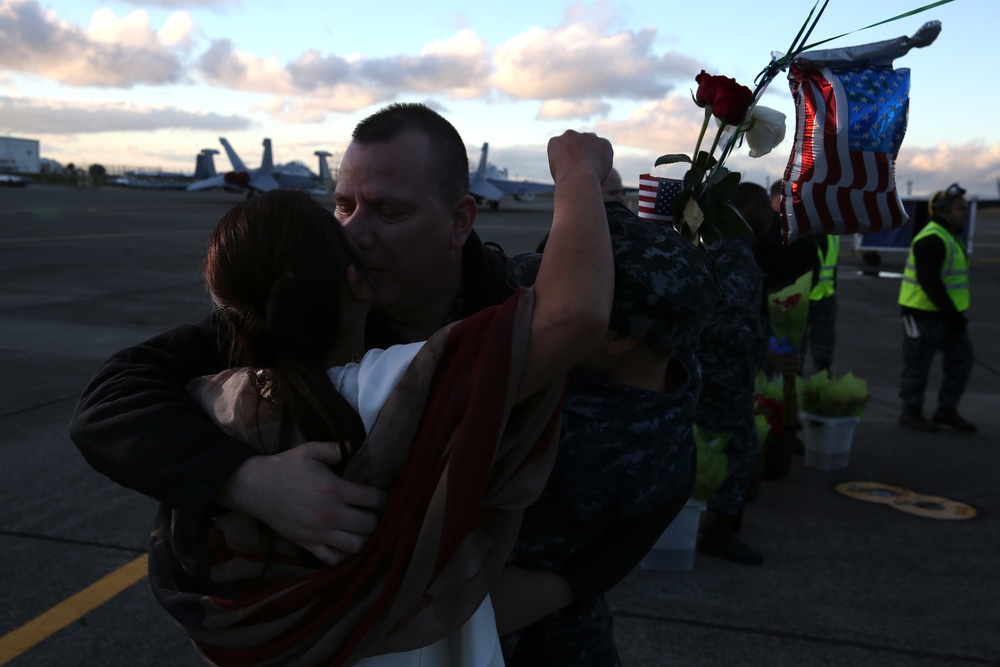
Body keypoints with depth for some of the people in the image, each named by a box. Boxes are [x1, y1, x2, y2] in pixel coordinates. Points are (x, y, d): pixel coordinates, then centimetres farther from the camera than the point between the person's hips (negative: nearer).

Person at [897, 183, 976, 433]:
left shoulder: (950, 236, 15)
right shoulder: (931, 240, -19)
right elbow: (929, 282, -25)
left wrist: (955, 312, 16)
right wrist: (951, 312, -23)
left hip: (946, 312, 10)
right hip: (923, 314, -10)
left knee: (961, 358, 11)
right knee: (918, 366, 0)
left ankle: (947, 410, 20)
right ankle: (911, 413, 12)